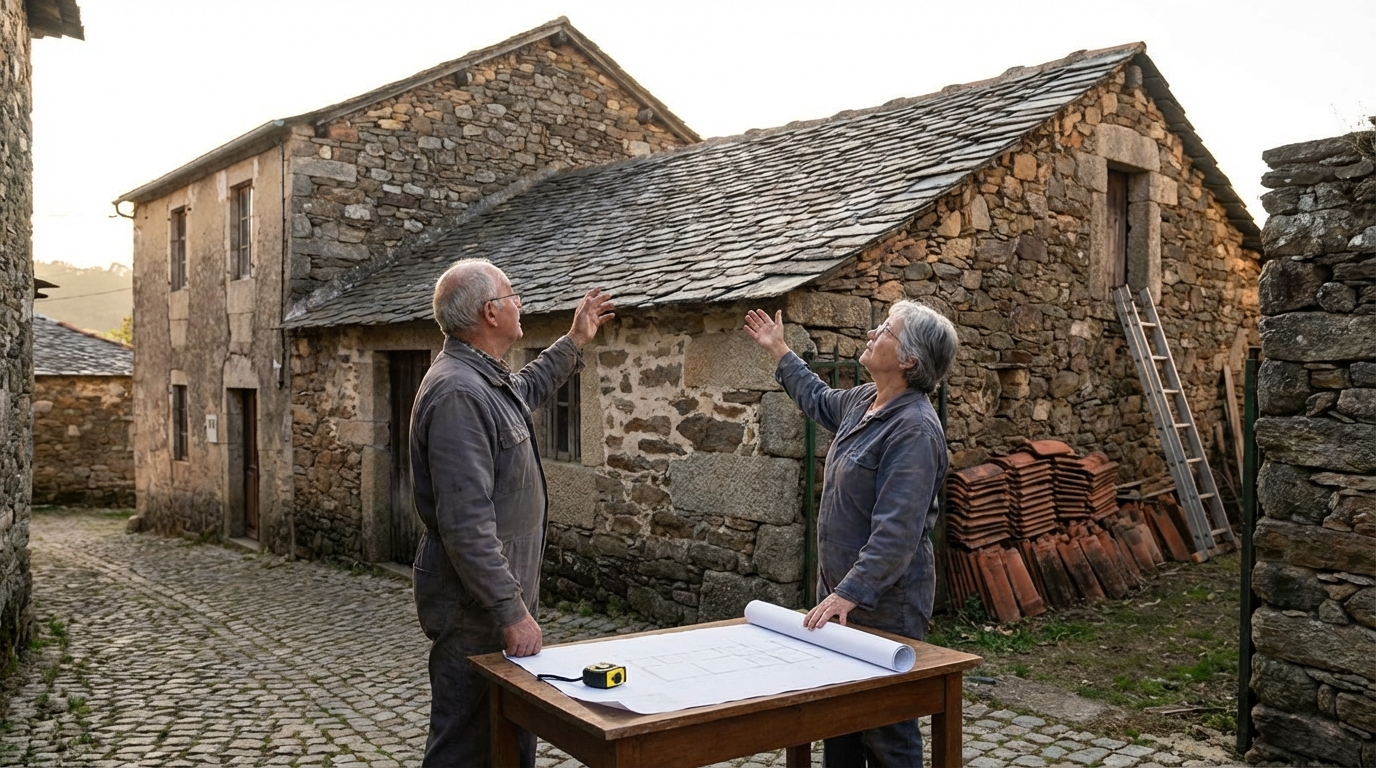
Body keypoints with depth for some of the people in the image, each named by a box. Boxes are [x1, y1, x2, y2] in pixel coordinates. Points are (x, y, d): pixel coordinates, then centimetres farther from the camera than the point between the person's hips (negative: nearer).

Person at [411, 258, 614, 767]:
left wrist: (575, 342, 38)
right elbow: (466, 524, -27)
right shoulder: (458, 392, -23)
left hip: (502, 597, 10)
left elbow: (527, 389, 37)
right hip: (476, 611, -10)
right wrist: (512, 612, -25)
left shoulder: (485, 379, 10)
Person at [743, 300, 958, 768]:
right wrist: (780, 353, 34)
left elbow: (896, 532, -29)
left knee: (885, 728, 5)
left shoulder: (914, 429, -23)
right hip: (840, 588, 9)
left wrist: (850, 593, -32)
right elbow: (820, 401, 29)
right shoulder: (864, 401, 5)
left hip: (883, 602, -9)